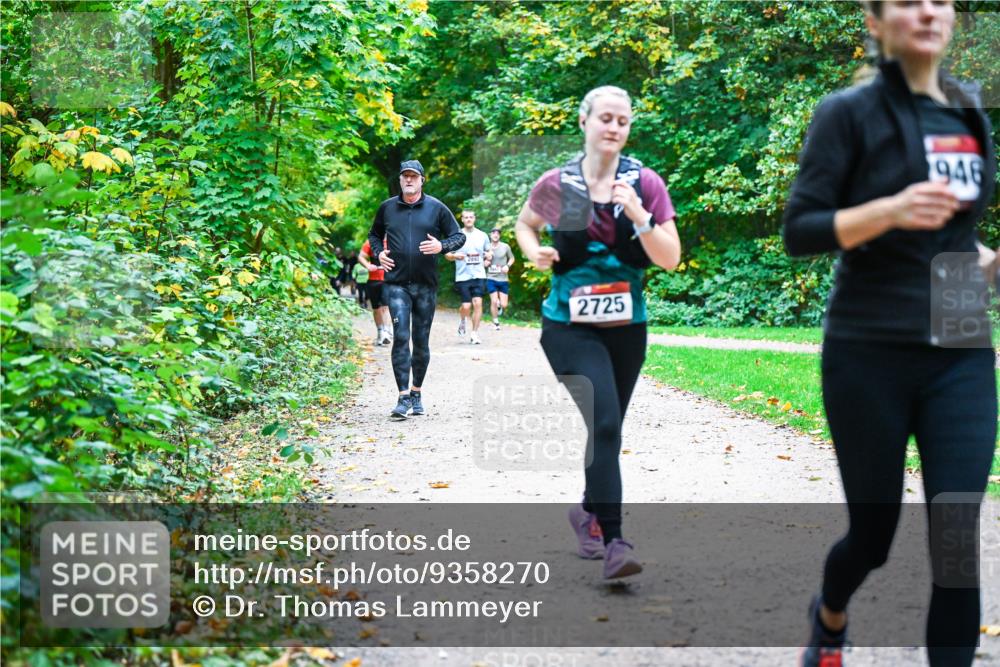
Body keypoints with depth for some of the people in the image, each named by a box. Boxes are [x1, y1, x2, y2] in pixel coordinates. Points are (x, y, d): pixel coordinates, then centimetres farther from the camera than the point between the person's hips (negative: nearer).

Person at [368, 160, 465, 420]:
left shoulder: (436, 208, 3)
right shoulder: (387, 208, 8)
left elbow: (459, 237, 8)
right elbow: (374, 234, 24)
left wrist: (441, 246, -12)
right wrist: (379, 252, 4)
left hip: (426, 285, 1)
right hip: (396, 284, 0)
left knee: (421, 342, 8)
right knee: (401, 337, -12)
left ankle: (416, 394, 22)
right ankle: (403, 398, -13)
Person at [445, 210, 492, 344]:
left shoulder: (482, 236, 9)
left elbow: (488, 251, 24)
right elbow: (447, 255, 7)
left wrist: (487, 259, 2)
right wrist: (455, 256, -15)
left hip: (479, 275, 2)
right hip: (463, 276, -2)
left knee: (477, 302, -11)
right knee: (466, 306, -7)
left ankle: (474, 333, -2)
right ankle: (463, 321, 28)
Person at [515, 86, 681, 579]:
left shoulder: (645, 183, -2)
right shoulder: (555, 185, -3)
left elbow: (671, 259, -5)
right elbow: (524, 224, 17)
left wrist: (638, 215, -19)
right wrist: (534, 252, -4)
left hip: (626, 326, 3)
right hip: (571, 325, -3)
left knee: (607, 428, 15)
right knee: (604, 423, -19)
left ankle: (590, 512, 41)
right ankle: (613, 542, -18)